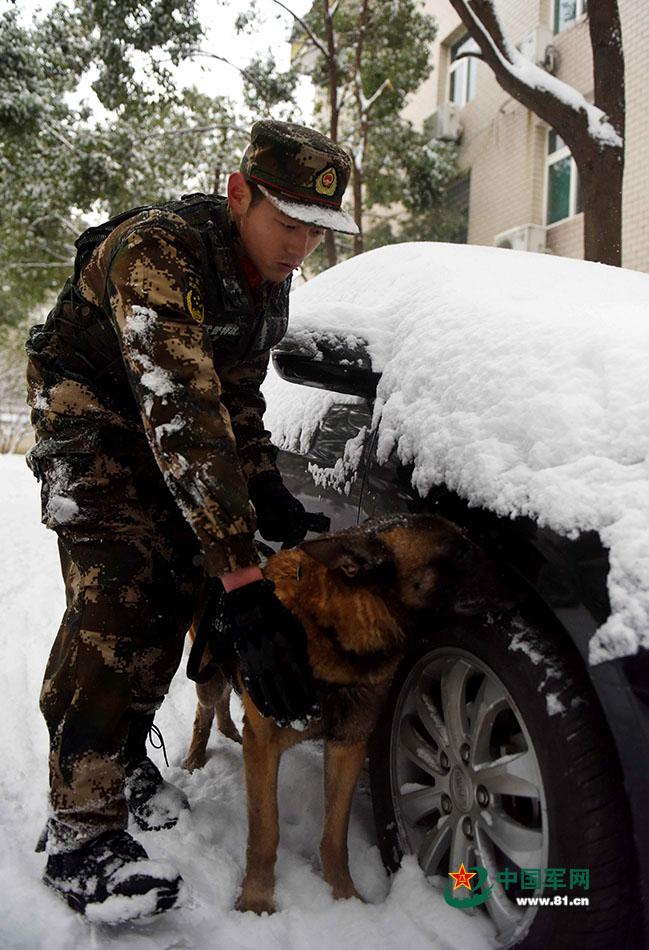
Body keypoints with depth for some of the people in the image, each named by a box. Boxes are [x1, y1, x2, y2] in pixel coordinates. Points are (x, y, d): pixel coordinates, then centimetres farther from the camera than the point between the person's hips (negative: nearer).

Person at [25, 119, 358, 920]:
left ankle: (125, 757, 23)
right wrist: (241, 581, -47)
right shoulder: (158, 252, -33)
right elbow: (182, 420, -43)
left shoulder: (269, 276, -5)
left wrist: (264, 486, -1)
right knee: (116, 596, -21)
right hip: (89, 410, -8)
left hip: (169, 425, 8)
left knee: (172, 586, 4)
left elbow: (237, 392, 10)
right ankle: (81, 835, -13)